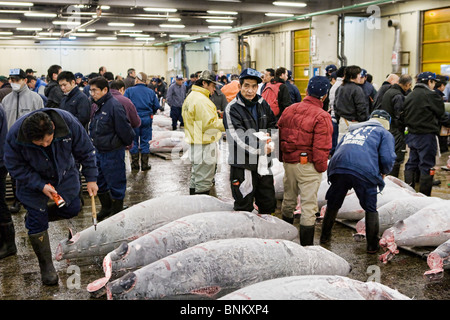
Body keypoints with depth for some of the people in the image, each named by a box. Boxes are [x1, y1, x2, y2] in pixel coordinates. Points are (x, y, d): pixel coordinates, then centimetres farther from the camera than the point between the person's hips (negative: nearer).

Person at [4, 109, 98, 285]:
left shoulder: (68, 122, -31)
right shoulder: (15, 136, -33)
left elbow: (86, 151, -15)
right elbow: (15, 167, -19)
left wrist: (91, 178, -13)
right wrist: (40, 185, -27)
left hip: (64, 175, 3)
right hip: (32, 180, -2)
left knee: (72, 208, 9)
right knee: (37, 223, -2)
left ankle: (34, 215, 32)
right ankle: (46, 266, 15)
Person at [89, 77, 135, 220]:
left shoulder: (114, 106, -20)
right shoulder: (97, 106, 8)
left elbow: (124, 129, -18)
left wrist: (127, 143, -5)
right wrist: (94, 143, 16)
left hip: (113, 152, -9)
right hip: (99, 151, 9)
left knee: (115, 183, 4)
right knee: (99, 182, 18)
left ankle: (117, 212, 19)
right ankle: (106, 208, 36)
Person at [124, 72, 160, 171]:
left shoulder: (129, 90, -6)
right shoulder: (151, 92, 2)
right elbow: (157, 106, 3)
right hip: (147, 120, 2)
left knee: (133, 142, 8)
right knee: (145, 142, 9)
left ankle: (135, 165, 11)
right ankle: (144, 165, 12)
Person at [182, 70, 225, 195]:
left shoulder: (191, 97, 16)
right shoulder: (201, 100, -18)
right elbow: (209, 124, -22)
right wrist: (225, 122, -12)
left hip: (194, 145, 11)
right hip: (205, 146, -11)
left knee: (195, 180, 20)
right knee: (203, 184, -4)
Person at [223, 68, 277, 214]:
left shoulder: (263, 104, 8)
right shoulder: (232, 109, -10)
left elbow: (274, 125, 19)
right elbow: (238, 137, -19)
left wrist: (268, 134, -3)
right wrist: (260, 148, -28)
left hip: (263, 163, 6)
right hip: (242, 164, -5)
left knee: (268, 204, 16)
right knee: (244, 207, 3)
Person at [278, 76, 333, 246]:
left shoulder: (289, 110, 3)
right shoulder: (322, 117, -16)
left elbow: (279, 135, 10)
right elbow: (321, 148, -18)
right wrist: (321, 168, -4)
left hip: (288, 163, 6)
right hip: (308, 166, -6)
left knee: (289, 199, 22)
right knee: (309, 206, 3)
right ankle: (306, 245, 8)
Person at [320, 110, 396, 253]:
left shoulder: (352, 130, 34)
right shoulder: (384, 133, 18)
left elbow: (338, 149, 29)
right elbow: (387, 159, 4)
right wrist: (384, 172, 22)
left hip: (338, 168, 4)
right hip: (364, 172, -4)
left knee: (333, 205, 21)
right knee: (371, 210, 13)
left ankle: (325, 236, 34)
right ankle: (372, 245, 20)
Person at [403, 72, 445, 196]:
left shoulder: (409, 96, 9)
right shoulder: (430, 95, -14)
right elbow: (441, 111, -6)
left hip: (412, 134, 8)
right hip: (426, 135, -8)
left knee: (411, 164, 15)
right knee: (427, 167, -2)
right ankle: (424, 195, 1)